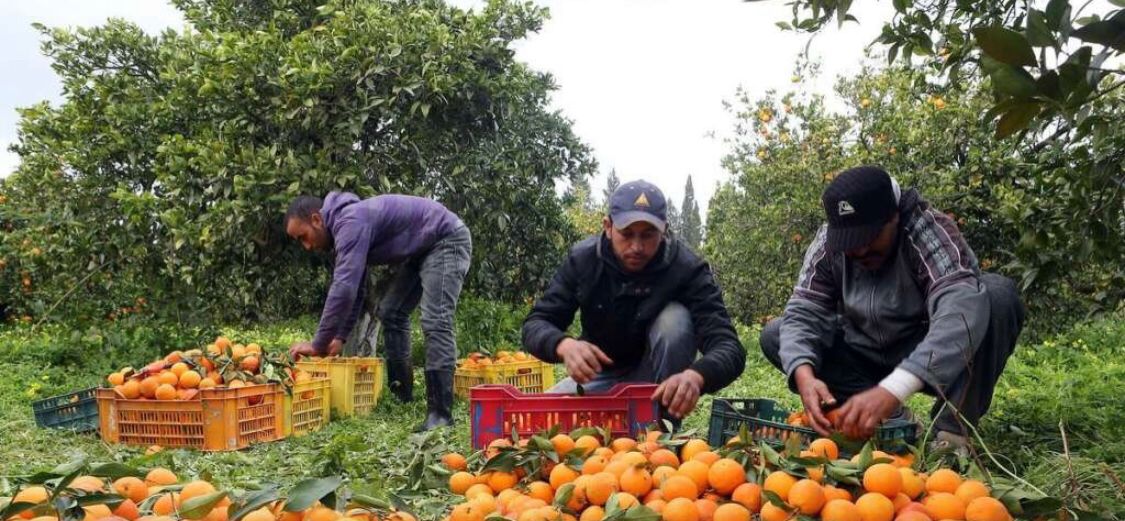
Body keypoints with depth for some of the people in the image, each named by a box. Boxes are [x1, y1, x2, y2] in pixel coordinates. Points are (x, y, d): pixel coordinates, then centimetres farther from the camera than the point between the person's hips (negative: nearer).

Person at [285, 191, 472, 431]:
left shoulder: (350, 223, -25)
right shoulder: (345, 225, 8)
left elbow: (344, 288, -32)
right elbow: (355, 289, 15)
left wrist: (318, 344, -25)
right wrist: (340, 338, 9)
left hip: (448, 241, -11)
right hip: (422, 251, 11)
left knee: (435, 322, -20)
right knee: (390, 312, 11)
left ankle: (440, 412, -19)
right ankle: (400, 394, 18)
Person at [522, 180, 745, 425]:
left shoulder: (687, 268, -23)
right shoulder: (582, 259, -15)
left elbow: (730, 348, -32)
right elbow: (535, 324, -17)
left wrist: (695, 375, -56)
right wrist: (564, 345, -41)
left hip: (658, 384, -1)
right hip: (600, 376, 1)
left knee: (675, 318, -30)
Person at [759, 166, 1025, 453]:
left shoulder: (932, 232, -26)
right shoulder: (828, 244, -11)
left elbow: (961, 310, -42)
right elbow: (803, 313, -16)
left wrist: (892, 390, -55)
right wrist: (804, 374, -39)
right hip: (867, 357, 4)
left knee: (998, 295, -30)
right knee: (775, 337, -14)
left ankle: (952, 431, -23)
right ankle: (892, 417, -16)